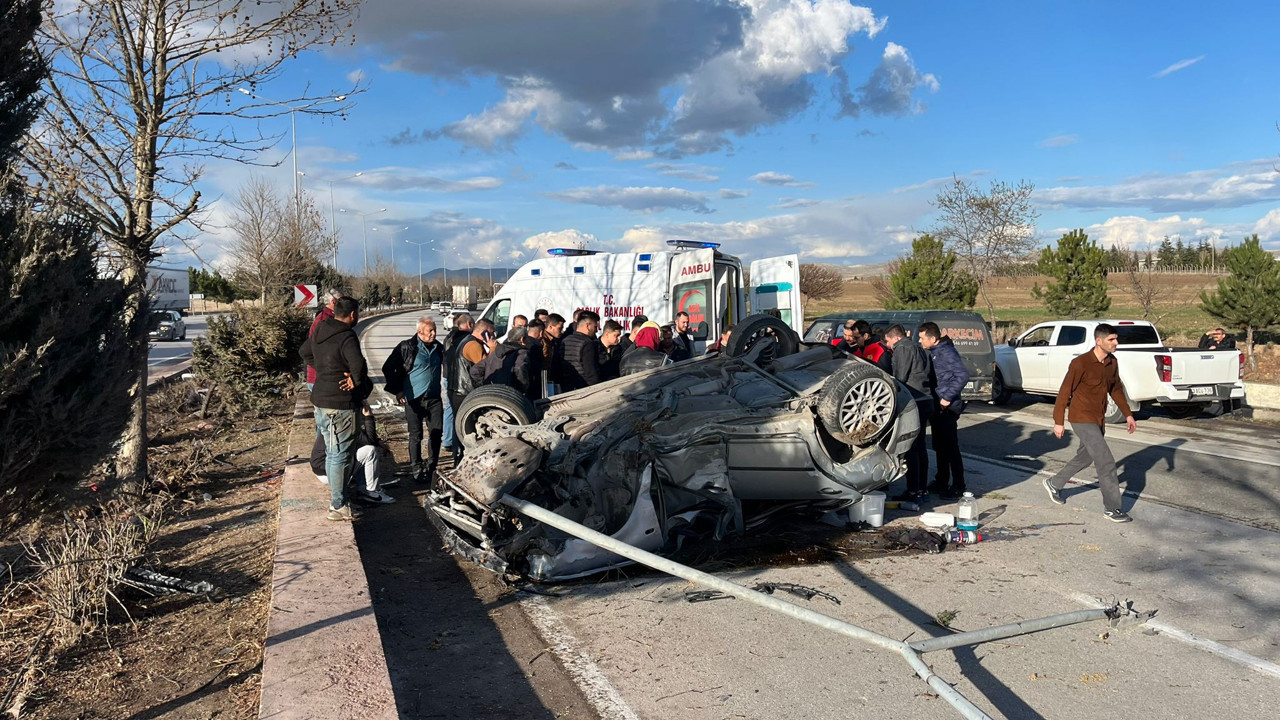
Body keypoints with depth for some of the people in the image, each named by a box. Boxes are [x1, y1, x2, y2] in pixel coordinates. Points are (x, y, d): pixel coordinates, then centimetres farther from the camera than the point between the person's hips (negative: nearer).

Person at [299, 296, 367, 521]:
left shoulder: (320, 332, 9)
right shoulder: (347, 338, -18)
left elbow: (305, 352, 25)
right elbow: (359, 367, -31)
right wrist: (361, 387, -12)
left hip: (320, 401, 9)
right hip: (339, 404, -9)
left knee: (332, 452, 20)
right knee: (340, 455, -2)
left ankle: (336, 497, 31)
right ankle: (338, 506, 3)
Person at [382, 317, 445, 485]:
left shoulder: (438, 348, 7)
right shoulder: (407, 347, -7)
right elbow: (388, 368, -7)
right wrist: (397, 391, -10)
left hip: (434, 398, 4)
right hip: (414, 399, -4)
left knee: (436, 433, 5)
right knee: (416, 436, 3)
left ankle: (431, 467, 21)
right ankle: (416, 470, 15)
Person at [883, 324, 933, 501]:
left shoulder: (903, 348, -9)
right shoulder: (917, 347, 21)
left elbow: (900, 377, -14)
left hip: (913, 404, -10)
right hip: (925, 402, 10)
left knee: (910, 449, -7)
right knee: (920, 447, 14)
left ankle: (913, 491, -6)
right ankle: (922, 488, 20)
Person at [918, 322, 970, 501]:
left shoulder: (947, 353, -17)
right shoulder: (934, 353, 12)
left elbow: (963, 375, -25)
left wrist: (948, 397, -23)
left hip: (946, 409, -10)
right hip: (936, 407, 10)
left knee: (951, 448, -4)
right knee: (939, 447, 17)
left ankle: (958, 486, 2)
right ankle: (942, 482, 27)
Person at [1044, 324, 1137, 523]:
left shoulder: (1112, 363, 2)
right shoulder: (1081, 363, -20)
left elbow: (1116, 389, 16)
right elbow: (1065, 391, -14)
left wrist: (1128, 414, 13)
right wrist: (1059, 421, -12)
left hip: (1098, 420, 8)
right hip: (1082, 419, -8)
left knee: (1084, 457, 21)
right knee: (1106, 462, -9)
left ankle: (1054, 484, 40)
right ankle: (1112, 508, 0)